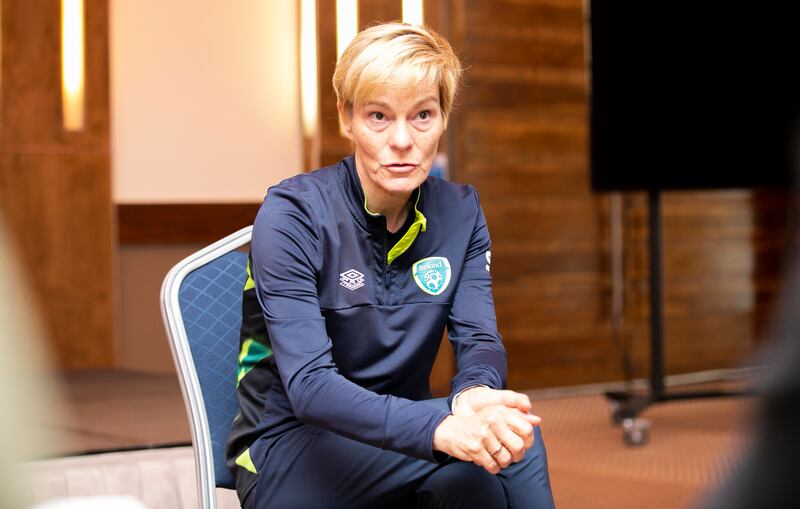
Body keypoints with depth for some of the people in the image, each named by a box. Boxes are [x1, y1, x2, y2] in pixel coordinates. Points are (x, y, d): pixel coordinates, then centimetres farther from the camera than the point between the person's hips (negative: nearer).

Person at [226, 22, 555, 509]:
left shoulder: (460, 212, 1)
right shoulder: (293, 214, -16)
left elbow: (479, 338, -7)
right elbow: (308, 384, -25)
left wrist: (474, 396, -33)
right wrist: (440, 428, -43)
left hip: (395, 428, 5)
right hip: (288, 450, -4)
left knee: (505, 432, -26)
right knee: (467, 457, -28)